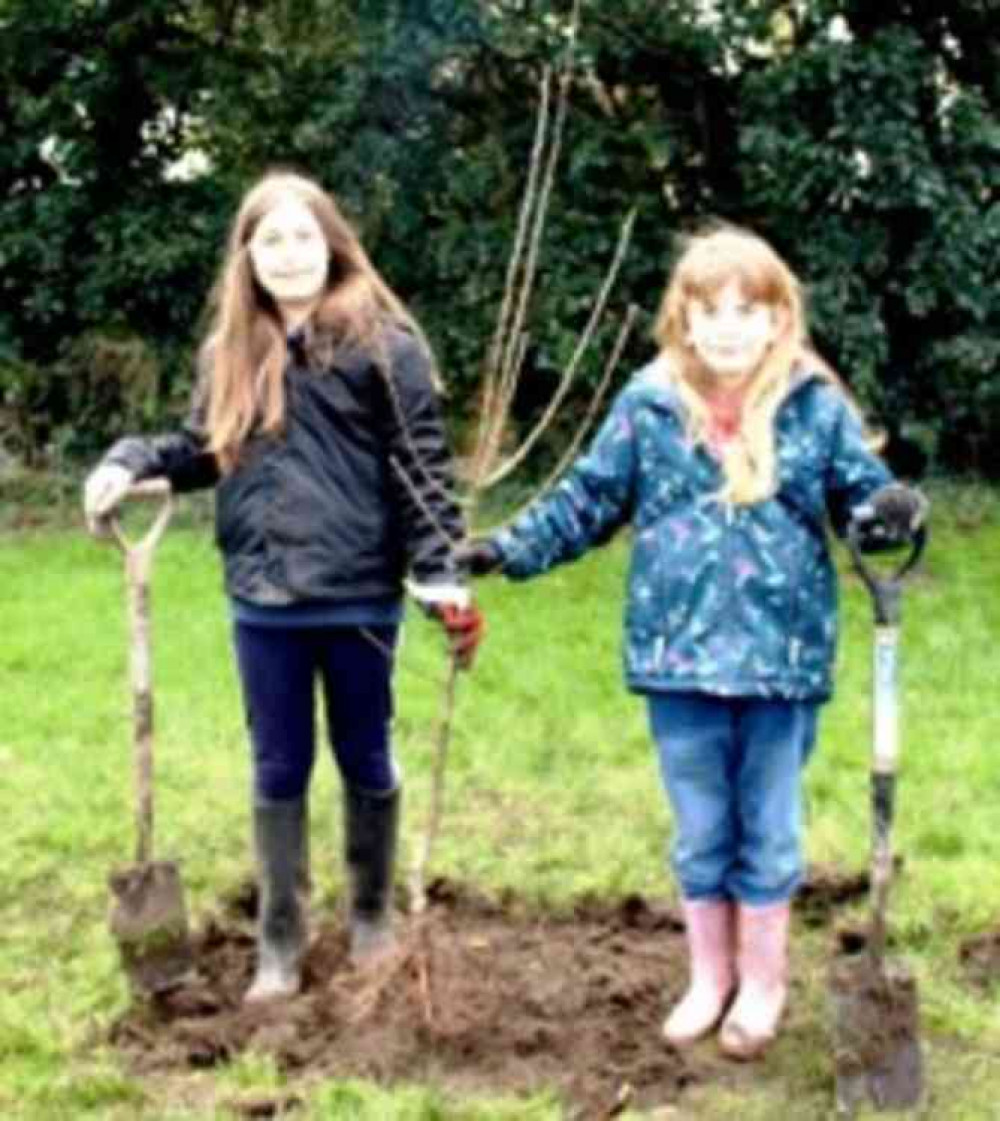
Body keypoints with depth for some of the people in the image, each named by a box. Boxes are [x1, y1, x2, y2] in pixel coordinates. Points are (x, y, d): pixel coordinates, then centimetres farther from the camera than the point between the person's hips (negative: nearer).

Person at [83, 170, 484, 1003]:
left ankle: (372, 918, 33)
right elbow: (203, 452, 14)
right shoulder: (232, 351, 6)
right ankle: (281, 941, 25)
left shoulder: (382, 342, -7)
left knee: (366, 760, 13)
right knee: (279, 770, 13)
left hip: (359, 596, -3)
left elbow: (422, 465, -9)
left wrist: (441, 573, -16)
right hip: (262, 600, 4)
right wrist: (132, 462, -5)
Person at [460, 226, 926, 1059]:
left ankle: (762, 983, 31)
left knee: (769, 832, 13)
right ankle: (710, 977, 34)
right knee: (700, 833, 15)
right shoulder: (649, 404, -2)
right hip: (680, 657, 1)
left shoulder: (819, 406, -5)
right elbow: (588, 500, 5)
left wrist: (893, 513, -23)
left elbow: (861, 495, 0)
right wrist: (507, 549, -2)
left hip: (784, 657, -1)